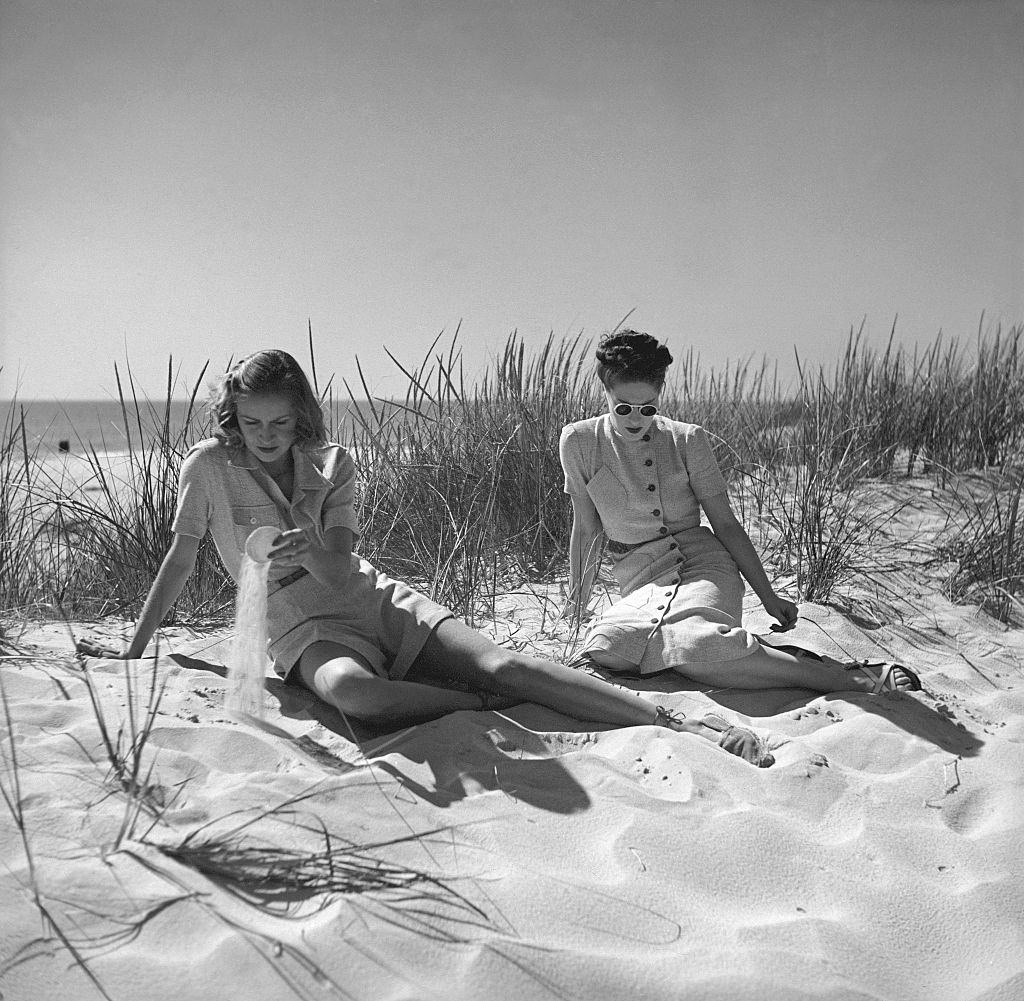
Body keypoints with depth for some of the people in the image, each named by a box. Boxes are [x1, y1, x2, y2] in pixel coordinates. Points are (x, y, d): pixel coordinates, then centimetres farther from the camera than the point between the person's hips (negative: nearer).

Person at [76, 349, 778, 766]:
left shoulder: (331, 462, 4)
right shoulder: (209, 466, 0)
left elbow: (341, 572, -5)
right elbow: (180, 561, 9)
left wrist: (311, 546, -28)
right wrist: (134, 650, 12)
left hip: (375, 596, 2)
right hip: (302, 623, -2)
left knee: (501, 663, -21)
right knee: (352, 691, -42)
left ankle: (678, 722, -28)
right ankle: (495, 710, -23)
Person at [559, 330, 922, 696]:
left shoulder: (687, 440, 1)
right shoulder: (578, 442, 2)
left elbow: (726, 524, 4)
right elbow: (586, 529, 12)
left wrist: (768, 597, 2)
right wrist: (576, 602, 16)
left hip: (705, 569, -2)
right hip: (642, 586, 2)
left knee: (693, 644, -39)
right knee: (603, 646, -35)